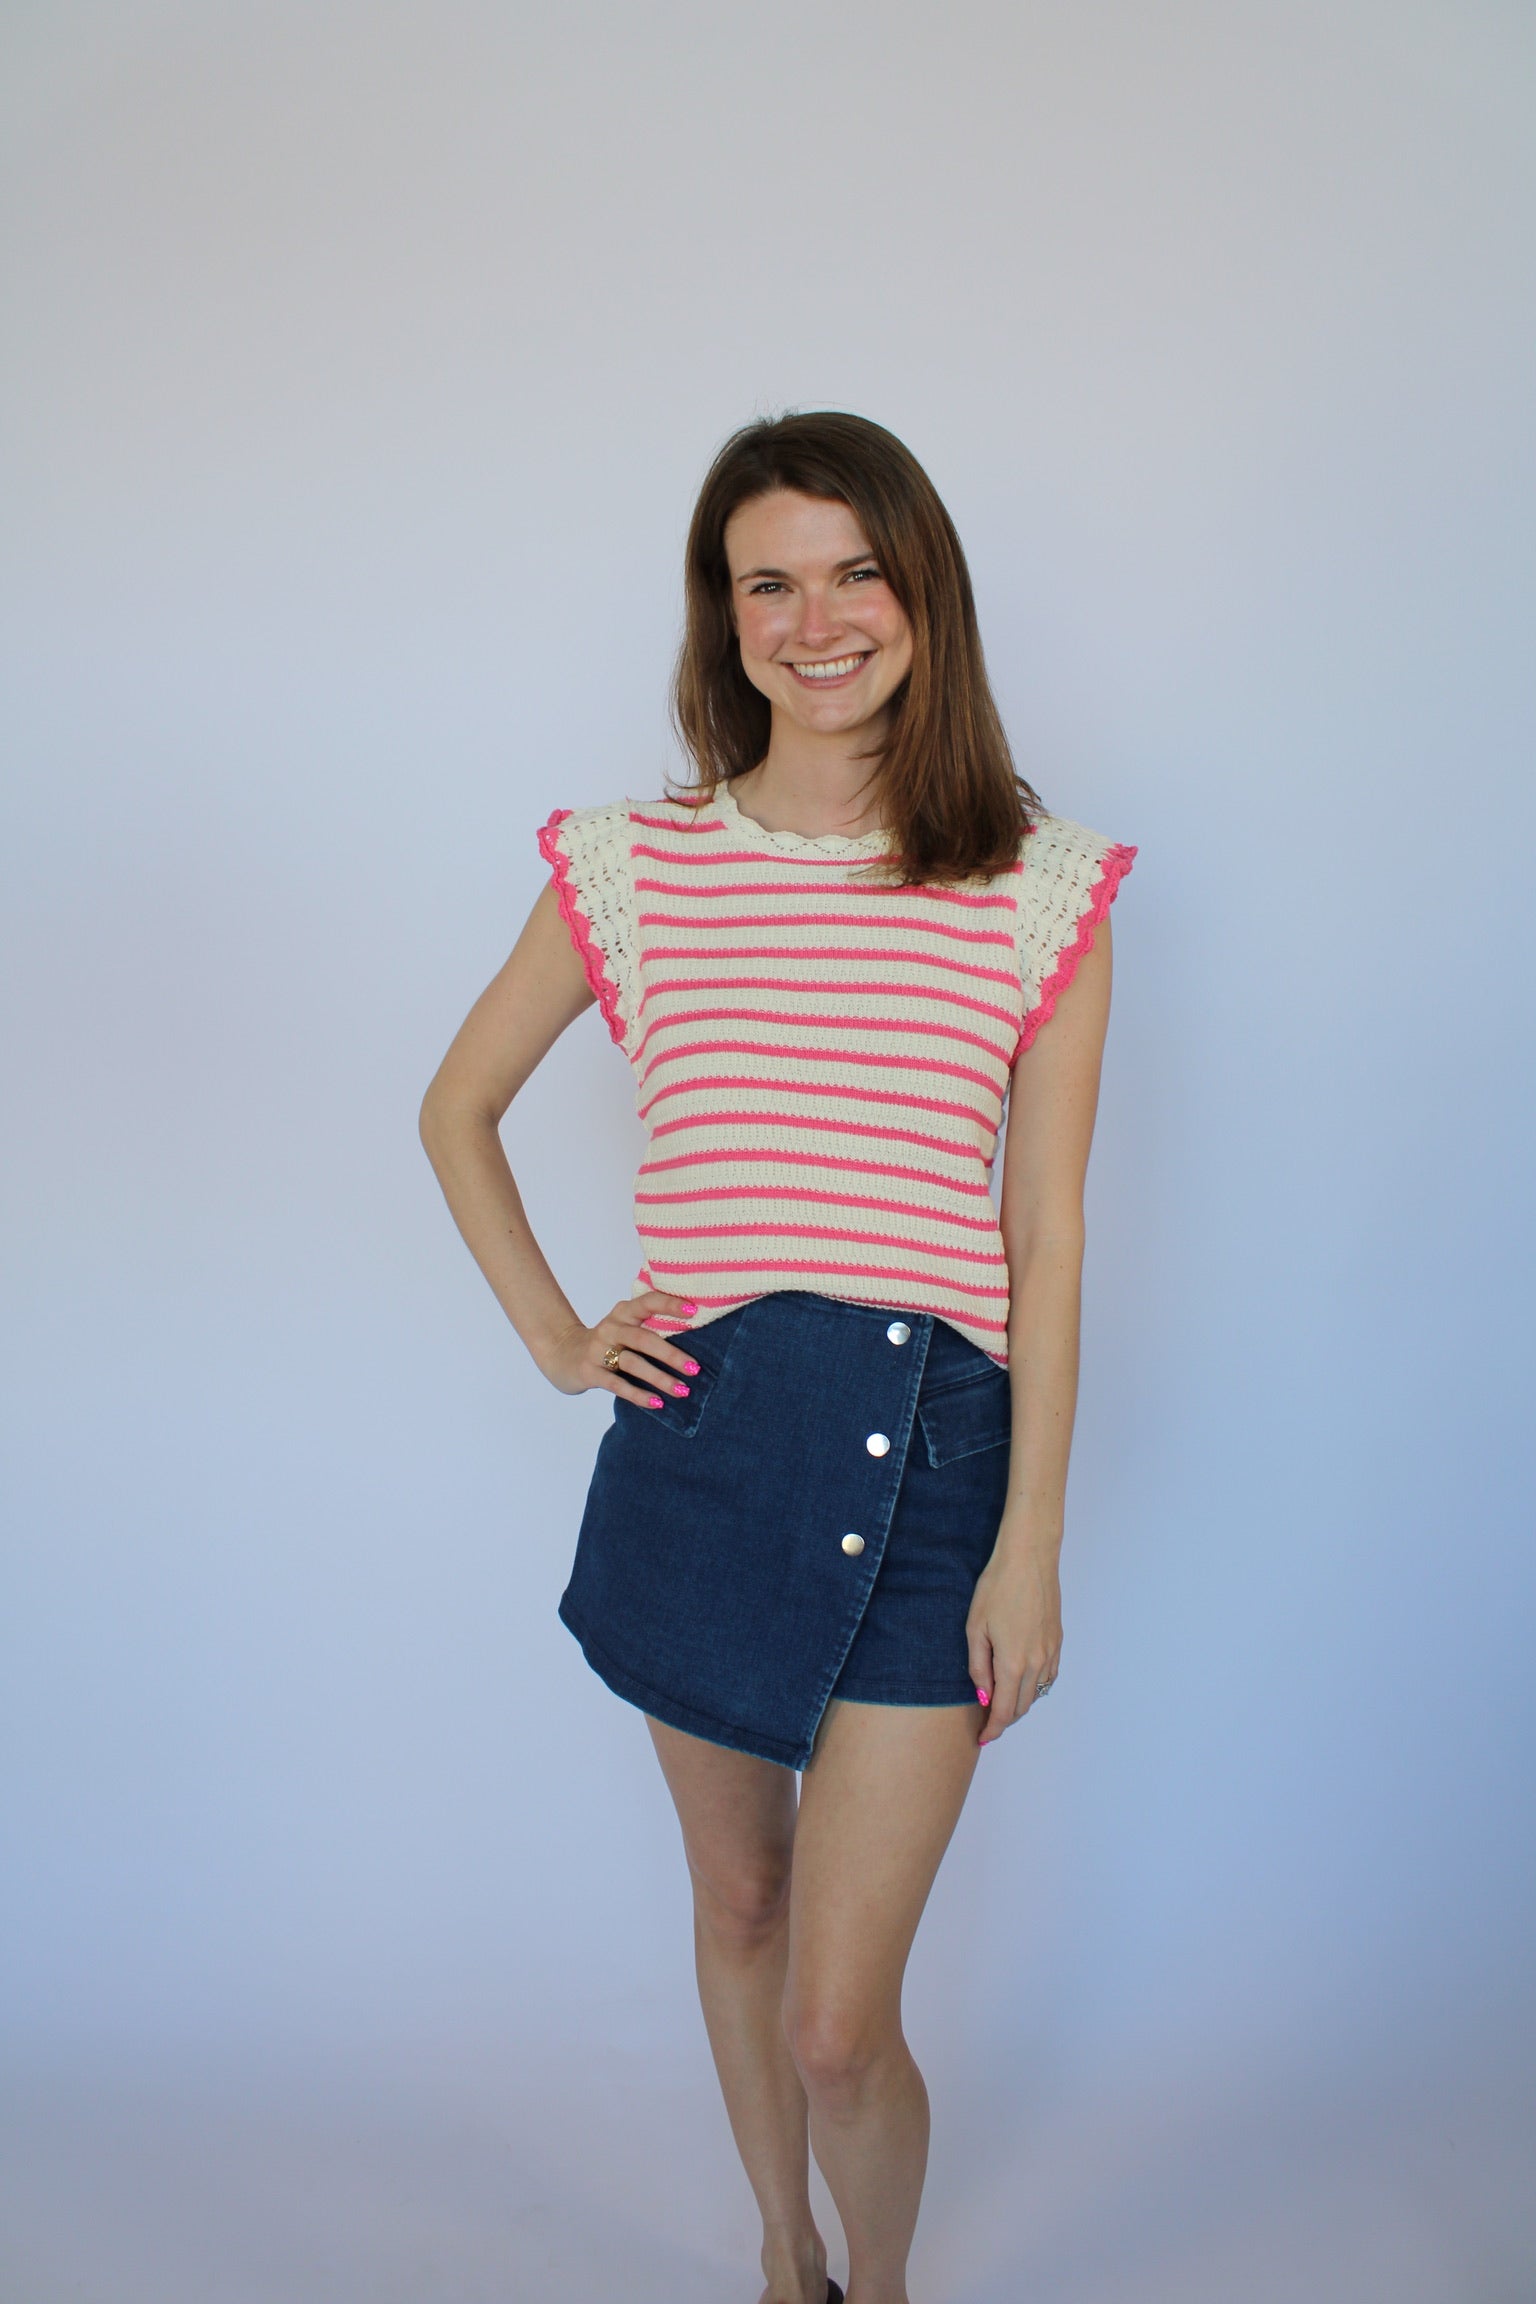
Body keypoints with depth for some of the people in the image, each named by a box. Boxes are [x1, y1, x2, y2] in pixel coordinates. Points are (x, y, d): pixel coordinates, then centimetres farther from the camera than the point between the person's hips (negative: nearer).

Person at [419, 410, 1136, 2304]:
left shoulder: (1044, 890, 0)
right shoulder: (633, 867, 3)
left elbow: (1048, 1238, 0)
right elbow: (456, 1108, 16)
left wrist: (1033, 1543, -4)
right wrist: (552, 1333, 5)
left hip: (934, 1450, -2)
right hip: (702, 1441, 2)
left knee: (839, 2022, -1)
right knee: (735, 1902, 19)